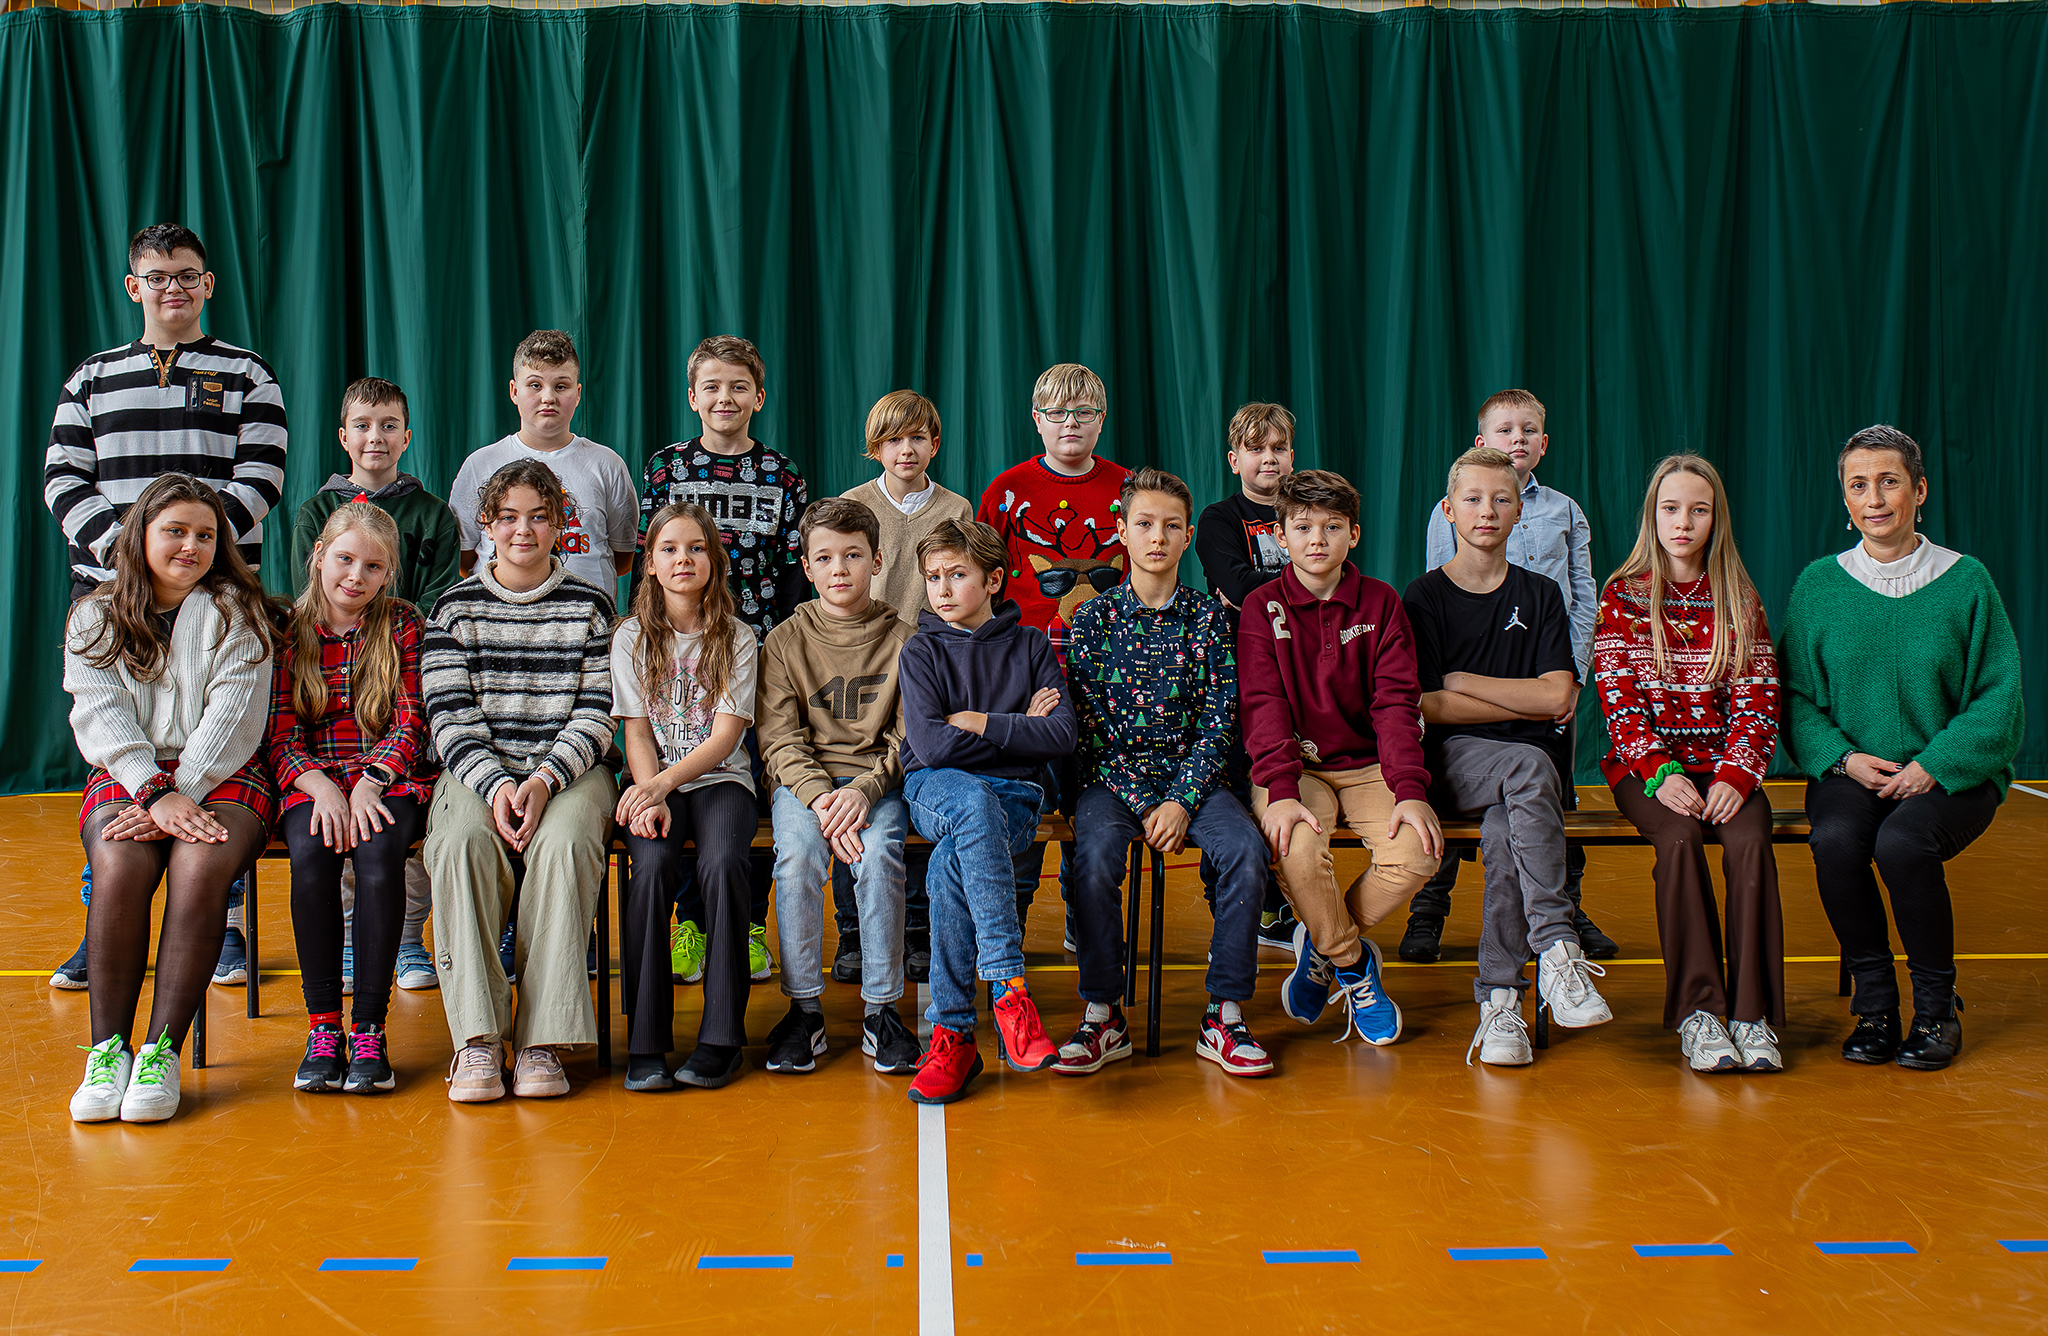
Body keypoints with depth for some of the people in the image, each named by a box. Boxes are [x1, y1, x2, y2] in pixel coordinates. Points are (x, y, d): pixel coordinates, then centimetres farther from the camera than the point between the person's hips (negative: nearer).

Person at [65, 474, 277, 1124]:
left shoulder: (236, 610, 8)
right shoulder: (95, 617, 13)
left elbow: (233, 716, -4)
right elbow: (102, 716, 0)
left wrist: (180, 796, -17)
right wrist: (155, 793, -18)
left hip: (222, 777, -1)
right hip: (126, 775, 1)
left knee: (201, 862, -32)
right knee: (121, 863, -31)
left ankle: (163, 1051, -29)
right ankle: (108, 1049, -25)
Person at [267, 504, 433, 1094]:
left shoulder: (403, 625, 7)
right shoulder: (289, 631, 9)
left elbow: (410, 722, 0)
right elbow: (282, 735, 3)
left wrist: (369, 783, -17)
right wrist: (322, 787, -16)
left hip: (391, 780, -1)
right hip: (313, 782, 1)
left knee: (378, 853, -32)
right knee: (311, 854, -31)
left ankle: (370, 1028, -25)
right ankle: (323, 1027, -22)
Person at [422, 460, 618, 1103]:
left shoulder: (591, 606, 10)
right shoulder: (455, 607, 11)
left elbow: (595, 716, 2)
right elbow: (450, 718, 2)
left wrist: (544, 780, -16)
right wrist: (495, 786, -16)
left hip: (569, 770, -1)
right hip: (477, 771, 1)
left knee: (564, 842, -34)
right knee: (462, 843, -33)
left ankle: (542, 1041, -31)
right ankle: (477, 1039, -31)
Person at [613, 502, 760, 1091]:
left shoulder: (736, 639, 5)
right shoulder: (632, 639, 9)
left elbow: (724, 736, -5)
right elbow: (637, 733, 3)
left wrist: (665, 782, -21)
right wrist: (652, 797, -17)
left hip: (720, 779, -1)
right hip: (653, 784, 1)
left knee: (722, 864, -32)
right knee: (653, 862, -31)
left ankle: (721, 1038, -25)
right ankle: (645, 1042, -27)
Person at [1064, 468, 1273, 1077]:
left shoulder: (1210, 617, 7)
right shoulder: (1094, 617, 4)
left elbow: (1219, 721, 1)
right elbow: (1089, 722, -2)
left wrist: (1182, 802, -12)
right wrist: (1142, 804, -12)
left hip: (1193, 777, 1)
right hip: (1112, 779, -1)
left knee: (1246, 849, -27)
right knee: (1095, 856, -31)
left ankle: (1225, 1015, -15)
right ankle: (1103, 1015, -15)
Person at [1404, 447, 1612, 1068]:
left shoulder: (1540, 594, 14)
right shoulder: (1424, 597, 7)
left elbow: (1559, 696, -1)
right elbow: (1425, 706, -5)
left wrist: (1462, 681, -3)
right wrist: (1527, 703, -4)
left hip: (1535, 765, 2)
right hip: (1452, 760, -2)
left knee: (1504, 831, -34)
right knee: (1529, 766, -36)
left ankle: (1500, 1000, -32)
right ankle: (1556, 949, -40)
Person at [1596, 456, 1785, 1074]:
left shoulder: (1740, 600, 10)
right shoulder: (1622, 597, 6)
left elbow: (1757, 700, 3)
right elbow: (1618, 699, -3)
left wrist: (1735, 775, -15)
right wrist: (1660, 773, -18)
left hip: (1724, 765, 1)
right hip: (1646, 766, -1)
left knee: (1750, 841, -30)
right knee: (1680, 840, -33)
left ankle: (1753, 1014, -29)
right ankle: (1697, 1012, -31)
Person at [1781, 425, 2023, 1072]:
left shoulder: (1965, 581, 0)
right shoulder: (1818, 585, 5)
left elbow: (1999, 700, -1)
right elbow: (1795, 696, 6)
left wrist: (1933, 765, -14)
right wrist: (1842, 757, -11)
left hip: (1952, 774, -2)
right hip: (1850, 772, 2)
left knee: (1902, 843, -32)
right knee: (1835, 840, -30)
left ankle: (1937, 1008, -8)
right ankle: (1874, 1005, -11)